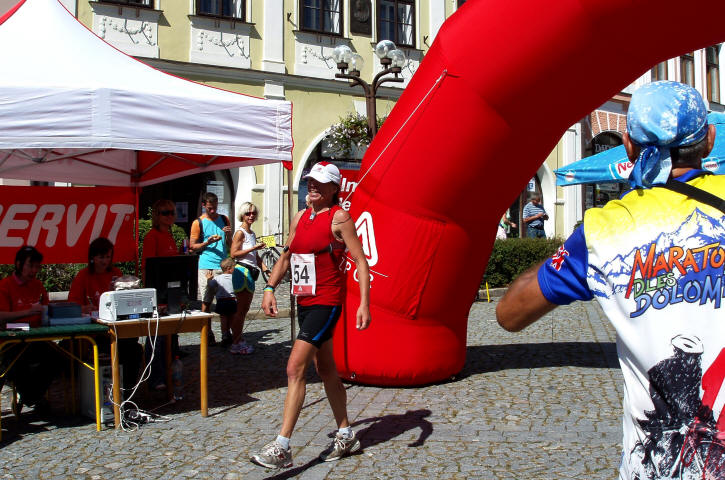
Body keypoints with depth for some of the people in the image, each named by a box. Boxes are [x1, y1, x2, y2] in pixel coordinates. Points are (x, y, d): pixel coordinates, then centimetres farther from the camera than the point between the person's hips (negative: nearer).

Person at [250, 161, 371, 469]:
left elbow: (360, 261, -12)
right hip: (305, 302, 8)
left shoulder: (339, 218, -8)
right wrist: (270, 288, 10)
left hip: (327, 303, -8)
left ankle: (282, 447, -13)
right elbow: (286, 257, 23)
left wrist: (364, 304, -21)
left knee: (295, 368, -16)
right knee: (325, 370, 16)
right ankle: (346, 436, 29)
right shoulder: (300, 217, 13)